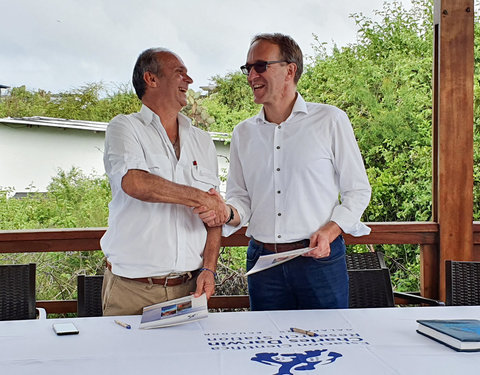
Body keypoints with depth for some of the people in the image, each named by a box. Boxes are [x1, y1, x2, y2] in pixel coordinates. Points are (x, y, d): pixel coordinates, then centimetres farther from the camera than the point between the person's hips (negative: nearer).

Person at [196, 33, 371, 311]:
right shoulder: (243, 133, 12)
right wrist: (228, 213, -9)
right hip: (262, 261, 3)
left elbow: (358, 191, 2)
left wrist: (330, 230, -13)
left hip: (320, 259, -3)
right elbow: (241, 197, 14)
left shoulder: (331, 121, 0)